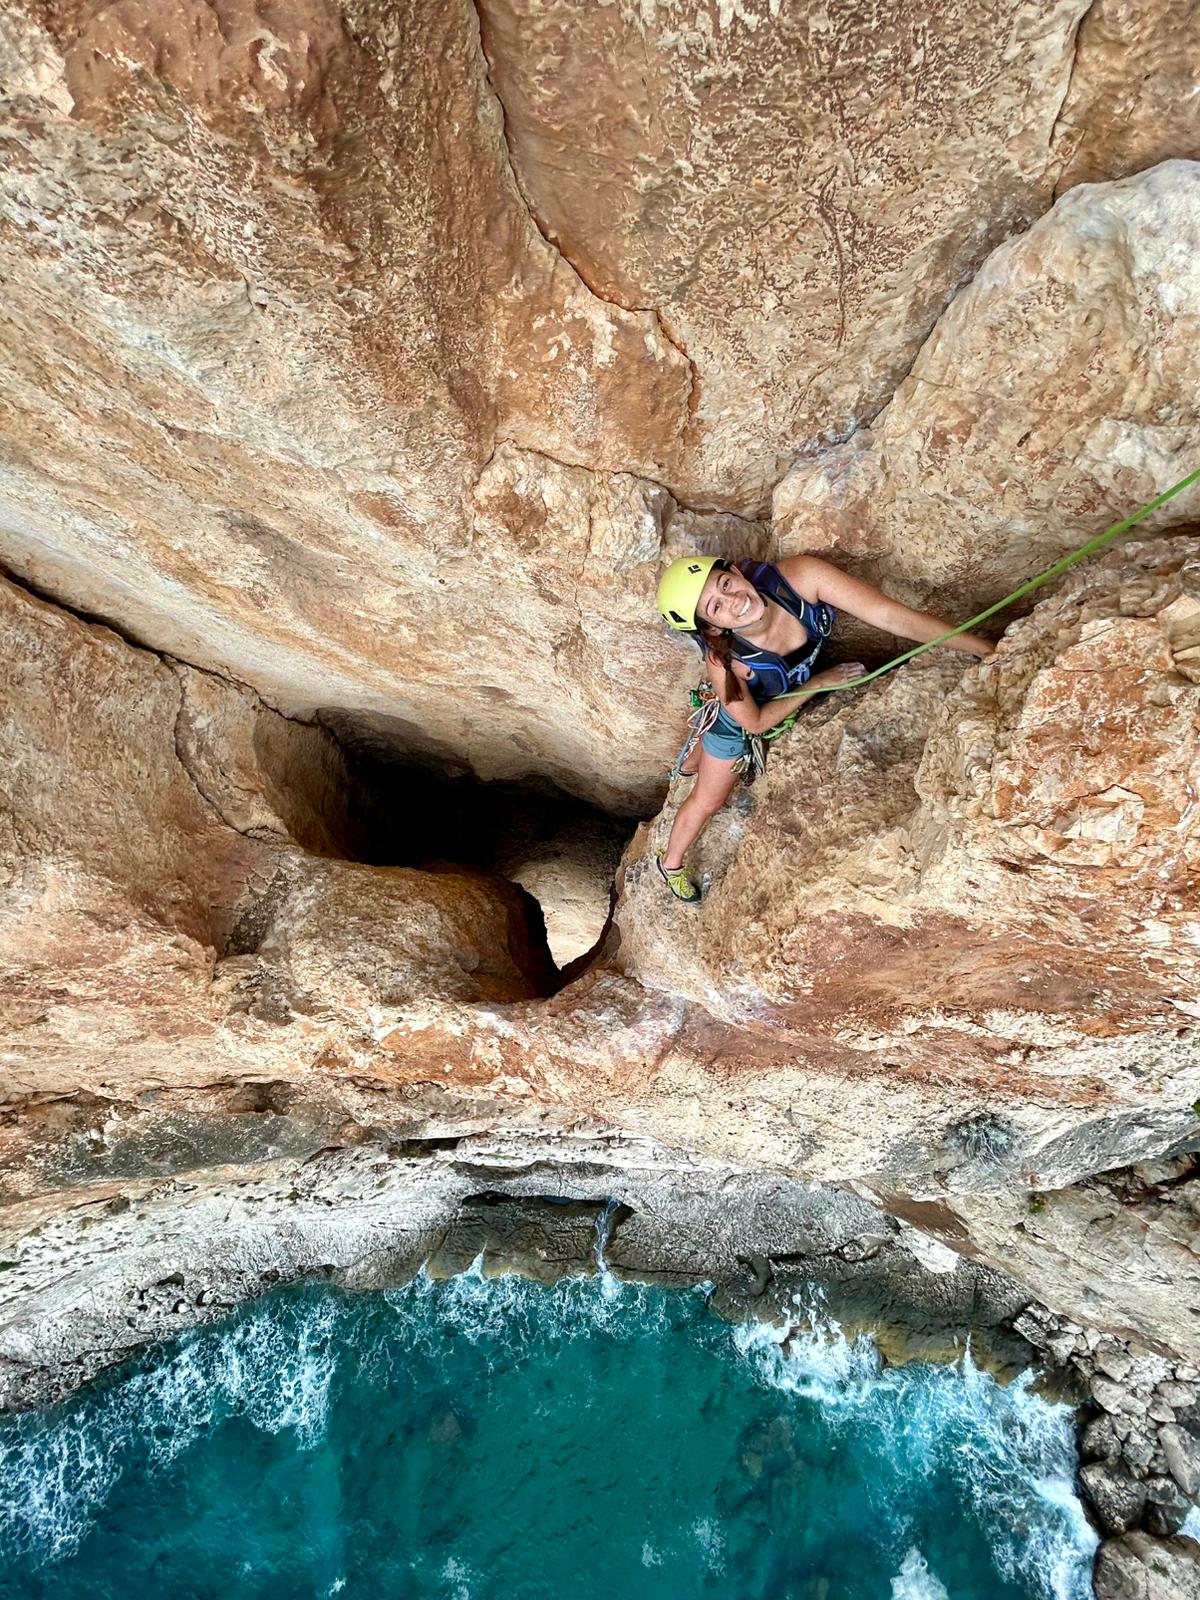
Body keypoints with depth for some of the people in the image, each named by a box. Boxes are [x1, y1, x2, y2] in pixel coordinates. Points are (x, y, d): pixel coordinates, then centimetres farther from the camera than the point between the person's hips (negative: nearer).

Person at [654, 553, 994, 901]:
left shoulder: (800, 576, -43)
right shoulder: (723, 662, -45)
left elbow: (892, 615, -43)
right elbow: (756, 723, -25)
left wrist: (985, 649, -43)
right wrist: (820, 683, -24)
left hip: (800, 690, 4)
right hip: (736, 719, -4)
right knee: (707, 801, 17)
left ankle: (689, 764, 71)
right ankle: (671, 863, 48)